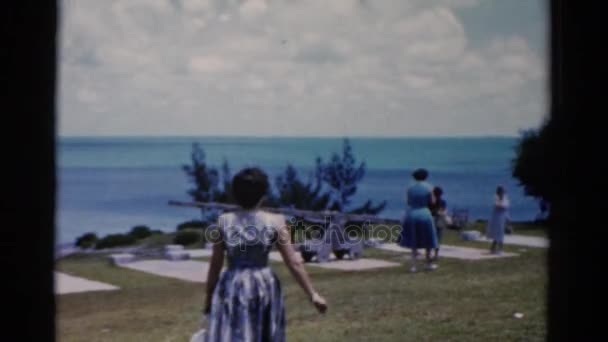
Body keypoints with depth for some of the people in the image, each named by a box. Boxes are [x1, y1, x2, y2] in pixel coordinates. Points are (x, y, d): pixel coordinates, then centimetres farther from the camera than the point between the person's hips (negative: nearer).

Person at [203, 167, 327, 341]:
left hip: (231, 289, 0)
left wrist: (209, 296, 13)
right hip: (264, 287, 1)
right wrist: (312, 294, 0)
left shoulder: (224, 221, -2)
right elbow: (294, 262, -5)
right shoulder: (275, 222, -4)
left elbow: (215, 264, 3)